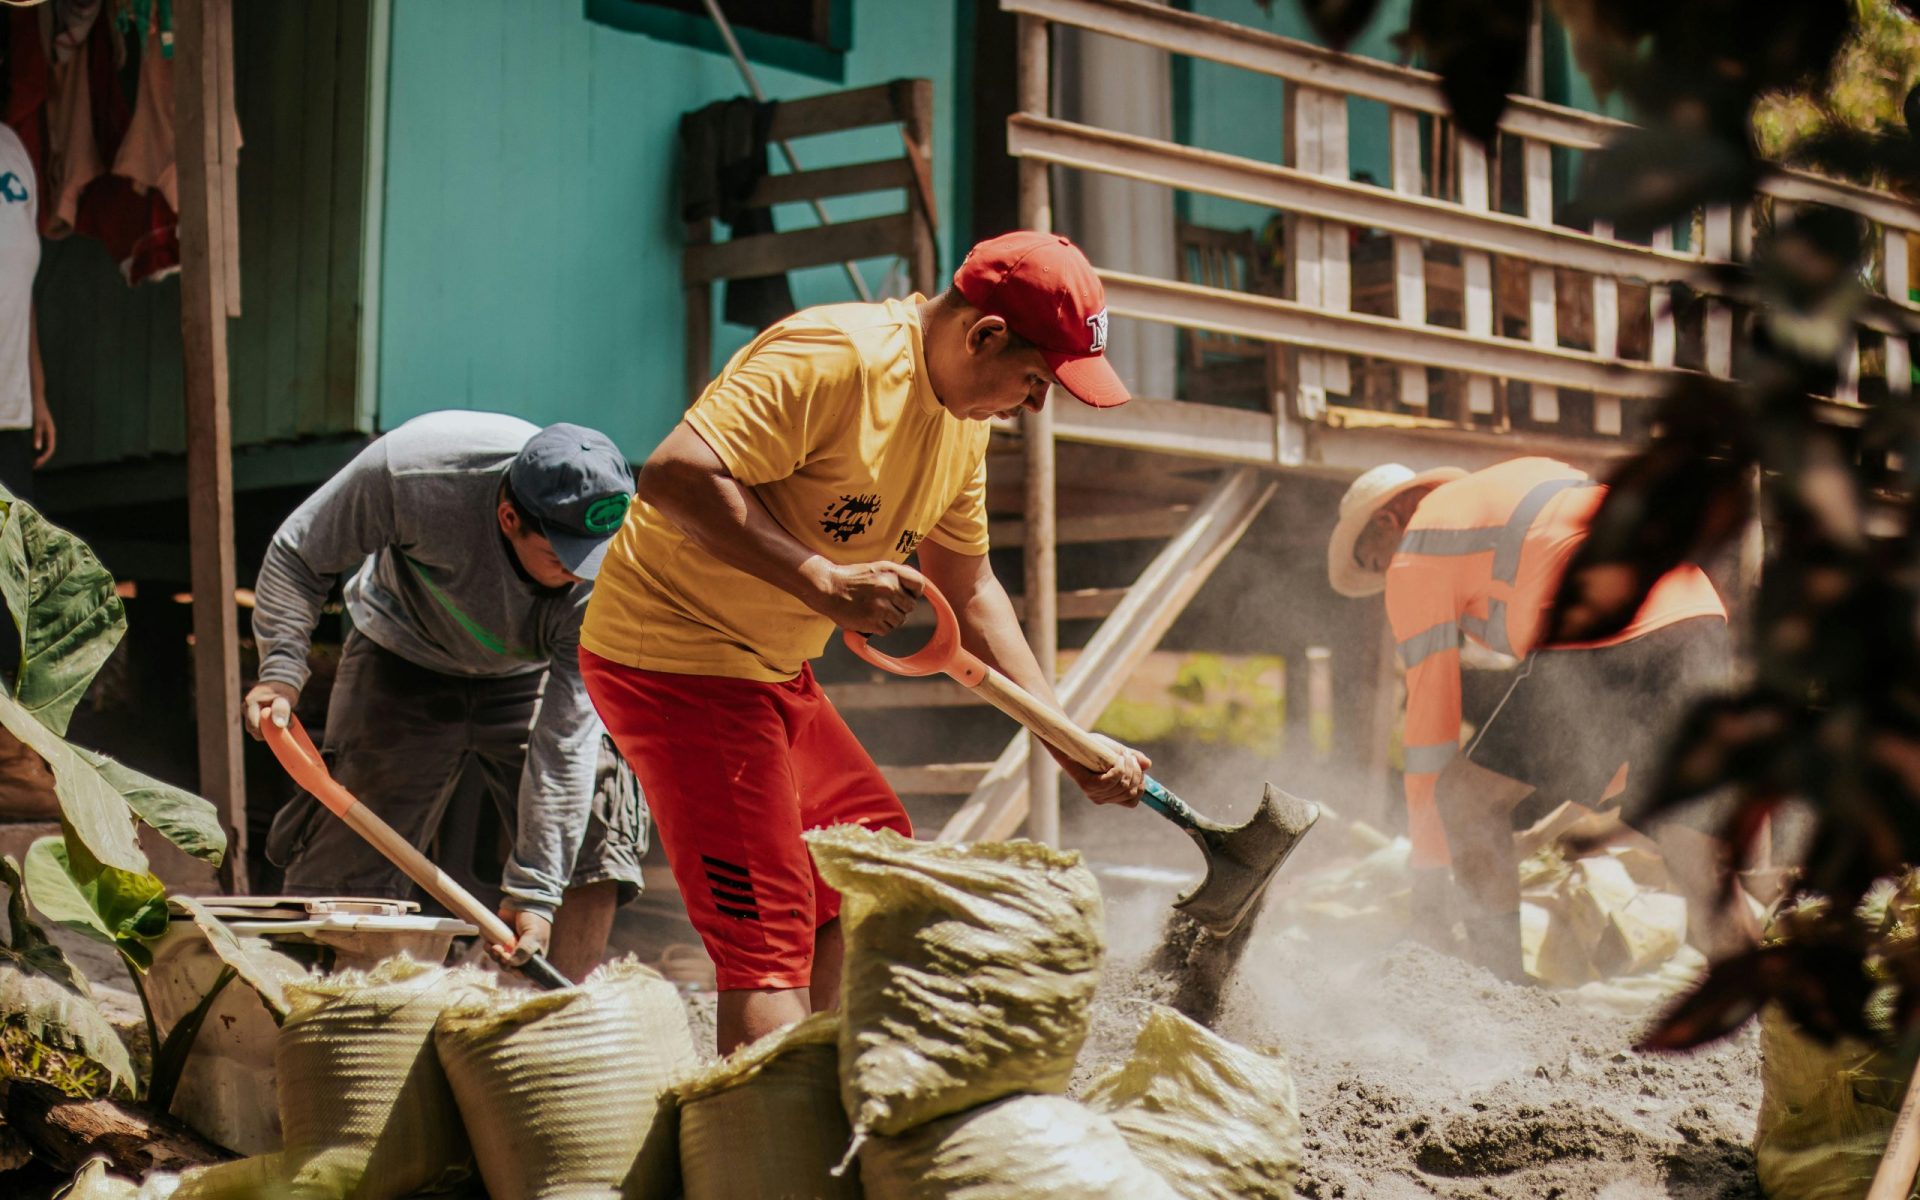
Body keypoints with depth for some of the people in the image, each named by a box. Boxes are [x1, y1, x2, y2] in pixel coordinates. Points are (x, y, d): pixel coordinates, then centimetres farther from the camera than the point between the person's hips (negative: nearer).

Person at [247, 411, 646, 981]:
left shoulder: (608, 570, -32)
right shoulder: (411, 471, -36)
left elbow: (567, 733, -30)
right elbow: (298, 553, -16)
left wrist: (532, 890, -31)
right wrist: (281, 669, -28)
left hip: (527, 678, 1)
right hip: (404, 661, -1)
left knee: (596, 837, -14)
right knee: (343, 869, -9)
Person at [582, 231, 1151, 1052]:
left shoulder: (964, 425, 8)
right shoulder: (835, 358, -22)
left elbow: (969, 594, 18)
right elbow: (675, 474, -30)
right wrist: (821, 580, -32)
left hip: (770, 669, 10)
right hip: (671, 654, -10)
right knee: (768, 930, -14)